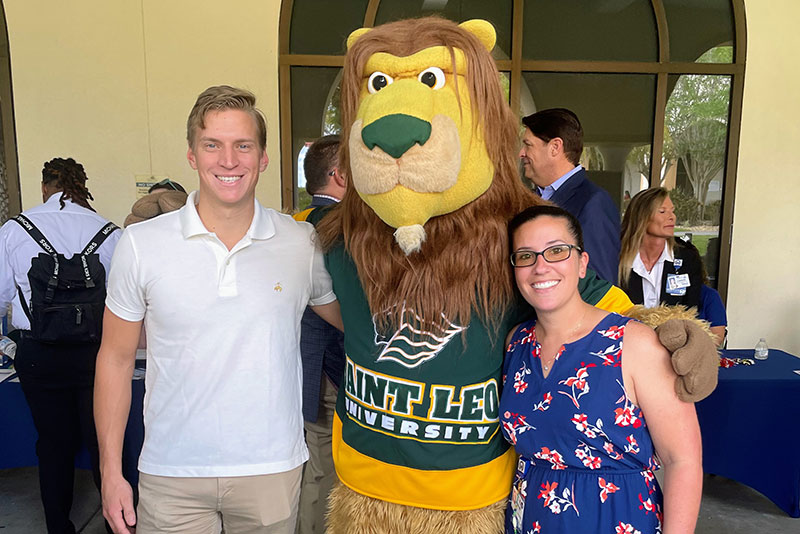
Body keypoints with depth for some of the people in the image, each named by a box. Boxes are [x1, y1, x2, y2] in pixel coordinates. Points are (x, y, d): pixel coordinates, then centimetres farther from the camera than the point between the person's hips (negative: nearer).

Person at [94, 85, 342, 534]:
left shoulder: (304, 244, -6)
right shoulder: (141, 245, -5)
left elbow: (357, 324, 9)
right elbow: (116, 359, 2)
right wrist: (111, 471, 2)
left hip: (273, 468, 1)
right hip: (171, 476, 0)